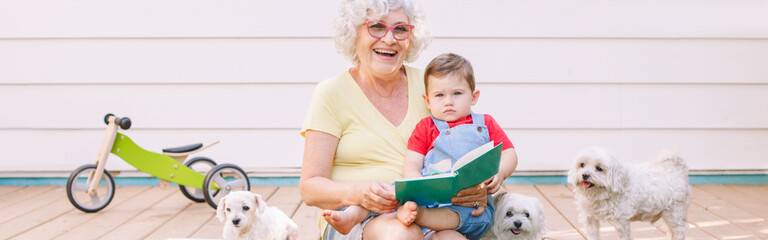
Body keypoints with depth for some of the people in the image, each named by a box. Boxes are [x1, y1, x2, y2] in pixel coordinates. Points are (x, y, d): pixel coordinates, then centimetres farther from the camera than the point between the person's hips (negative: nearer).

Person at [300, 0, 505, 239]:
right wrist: (359, 193, -27)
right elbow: (310, 187, -5)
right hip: (354, 219, -2)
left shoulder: (426, 84, 11)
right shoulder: (332, 94, 0)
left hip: (426, 213, 2)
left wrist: (478, 188, -12)